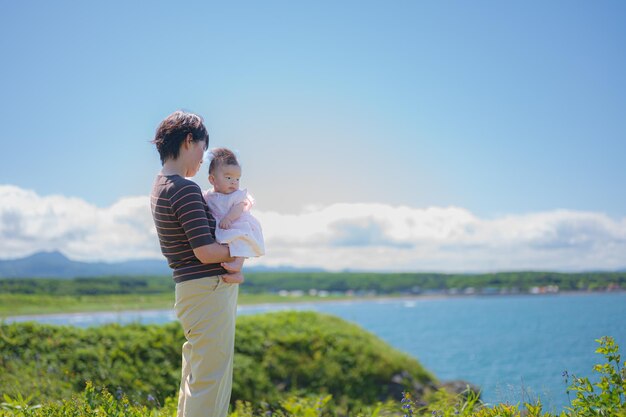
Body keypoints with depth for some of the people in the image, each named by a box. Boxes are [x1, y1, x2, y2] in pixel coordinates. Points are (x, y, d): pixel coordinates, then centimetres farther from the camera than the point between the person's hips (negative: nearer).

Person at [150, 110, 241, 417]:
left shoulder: (161, 186, 12)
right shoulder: (185, 189, -18)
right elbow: (206, 251, -22)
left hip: (190, 289, 10)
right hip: (209, 290, -10)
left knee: (195, 379, 18)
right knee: (210, 382, -5)